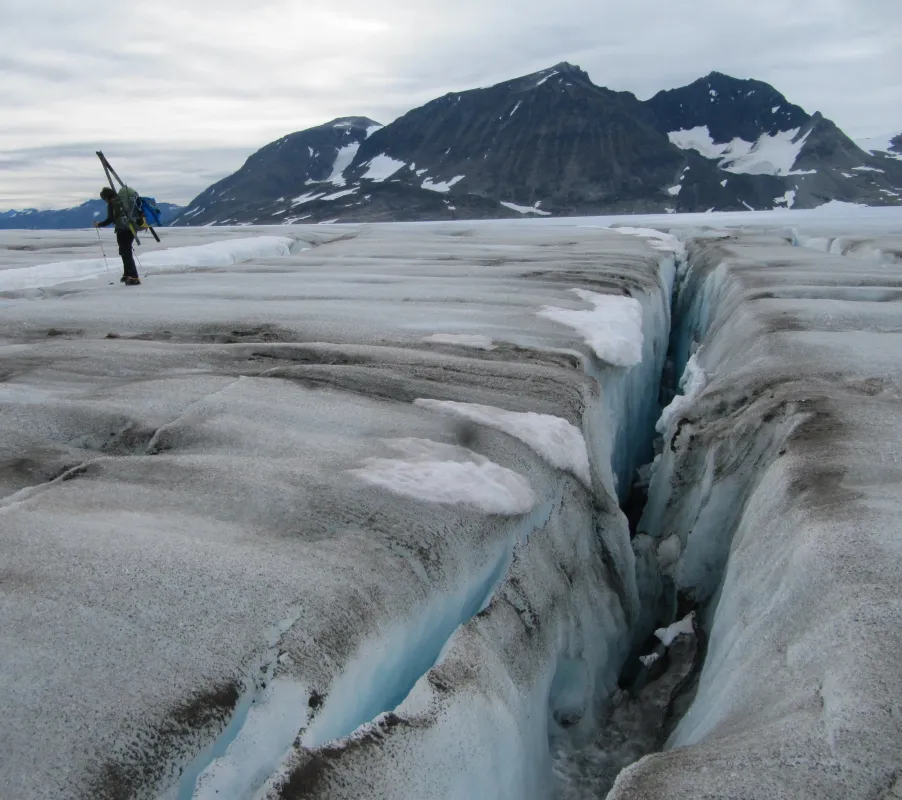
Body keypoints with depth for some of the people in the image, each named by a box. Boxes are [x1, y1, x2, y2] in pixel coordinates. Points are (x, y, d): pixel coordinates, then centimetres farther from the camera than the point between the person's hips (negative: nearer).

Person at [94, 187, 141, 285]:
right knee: (126, 251, 20)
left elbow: (110, 219, -10)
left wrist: (99, 224, 5)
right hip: (131, 229, 7)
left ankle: (134, 277, -13)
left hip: (122, 230, -7)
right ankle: (127, 274, 29)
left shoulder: (111, 203, -5)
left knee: (126, 253, -5)